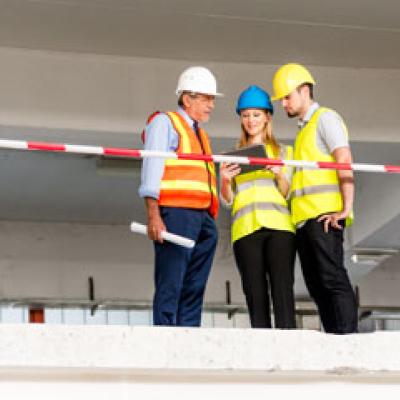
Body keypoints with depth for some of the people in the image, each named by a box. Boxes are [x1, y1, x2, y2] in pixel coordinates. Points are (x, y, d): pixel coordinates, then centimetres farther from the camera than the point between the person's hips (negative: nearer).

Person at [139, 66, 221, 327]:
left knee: (195, 288, 3)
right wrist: (153, 215, -17)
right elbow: (152, 169, -6)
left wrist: (211, 221, 13)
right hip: (176, 213, -8)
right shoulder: (164, 122, 5)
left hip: (204, 218, 8)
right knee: (170, 286, -12)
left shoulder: (201, 134, 28)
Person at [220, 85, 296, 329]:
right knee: (255, 293, -7)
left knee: (282, 288, -14)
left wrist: (280, 174, -10)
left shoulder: (283, 152, 18)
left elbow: (288, 194, 10)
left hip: (278, 226, -1)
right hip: (246, 229, 2)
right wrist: (225, 181, -4)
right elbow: (227, 200, 17)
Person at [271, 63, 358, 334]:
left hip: (325, 215, -9)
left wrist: (346, 207, -19)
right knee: (317, 285, 3)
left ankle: (347, 336, -19)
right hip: (304, 219, 9)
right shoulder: (304, 130, 28)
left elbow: (345, 162, -10)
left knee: (332, 278, -15)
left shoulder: (325, 118, 2)